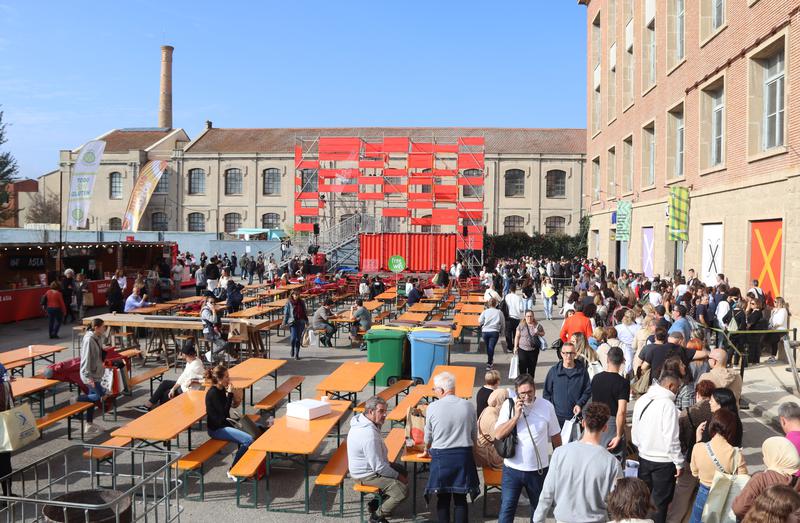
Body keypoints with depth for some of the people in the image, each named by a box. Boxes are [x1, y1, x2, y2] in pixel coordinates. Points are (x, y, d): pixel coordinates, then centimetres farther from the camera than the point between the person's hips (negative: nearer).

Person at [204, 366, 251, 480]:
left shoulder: (221, 390, 6)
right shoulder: (213, 393, -20)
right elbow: (224, 412, -22)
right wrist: (230, 394, -22)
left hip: (224, 423, 9)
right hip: (217, 429, -9)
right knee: (248, 439, -21)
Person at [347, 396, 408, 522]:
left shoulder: (361, 420, -3)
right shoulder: (369, 434, -34)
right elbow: (379, 467, -28)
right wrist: (398, 477, -14)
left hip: (367, 465, 10)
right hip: (366, 475, -10)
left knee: (403, 472, 20)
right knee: (402, 490, -16)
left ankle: (376, 503, 26)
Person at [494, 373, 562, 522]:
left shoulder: (547, 406, -7)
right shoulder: (509, 405, -8)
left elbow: (555, 436, 4)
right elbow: (498, 435, -15)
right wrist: (516, 416, -21)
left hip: (538, 469, 1)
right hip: (512, 468, -1)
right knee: (507, 509, 5)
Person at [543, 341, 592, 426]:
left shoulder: (582, 371, 0)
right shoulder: (553, 371, 0)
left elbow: (588, 391, 3)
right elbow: (547, 392, 5)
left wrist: (579, 404, -10)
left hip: (576, 415, 0)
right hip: (557, 416, 0)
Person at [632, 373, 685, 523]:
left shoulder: (641, 400, -1)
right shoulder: (668, 404, -22)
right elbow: (671, 438, -22)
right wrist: (679, 462, -11)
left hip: (644, 458, 6)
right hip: (663, 461, -6)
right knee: (660, 502, 11)